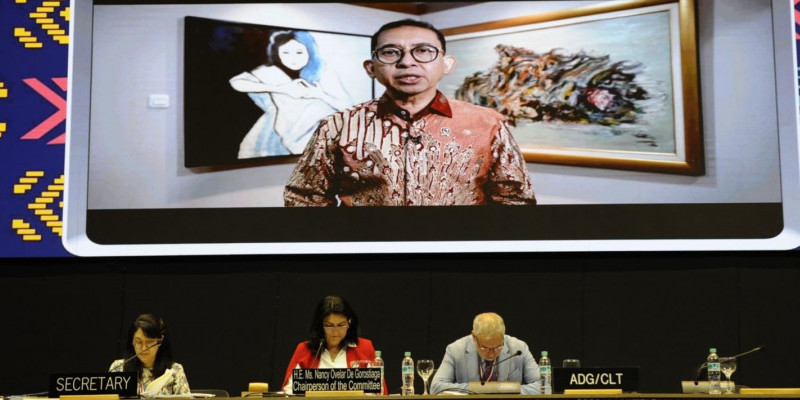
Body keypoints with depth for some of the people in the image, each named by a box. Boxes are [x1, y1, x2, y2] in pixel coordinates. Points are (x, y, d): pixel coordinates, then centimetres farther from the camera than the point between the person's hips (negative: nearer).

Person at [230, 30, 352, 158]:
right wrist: (280, 88, -28)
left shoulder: (324, 75, -12)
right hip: (277, 131, 1)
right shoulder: (272, 72, -11)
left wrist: (320, 95, -29)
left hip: (310, 136, 0)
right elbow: (235, 82, -23)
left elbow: (347, 106, -12)